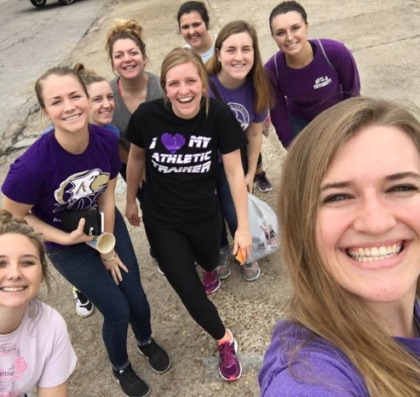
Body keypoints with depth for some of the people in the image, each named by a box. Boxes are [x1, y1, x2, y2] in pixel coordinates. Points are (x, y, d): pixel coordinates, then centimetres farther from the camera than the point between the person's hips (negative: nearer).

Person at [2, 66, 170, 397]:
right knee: (117, 309, 3)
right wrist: (67, 239, -24)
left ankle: (147, 341, 48)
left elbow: (106, 197, -10)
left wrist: (108, 247, -3)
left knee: (136, 297, 11)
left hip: (108, 226, 3)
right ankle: (121, 368, 37)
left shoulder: (107, 141, -24)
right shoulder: (33, 165, -37)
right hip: (67, 246, -3)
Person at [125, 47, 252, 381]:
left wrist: (243, 226, -14)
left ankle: (210, 267, 71)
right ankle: (225, 341, 35)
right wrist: (131, 201, 9)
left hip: (205, 215, 1)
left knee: (209, 262, 30)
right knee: (188, 289, 6)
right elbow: (136, 158, -4)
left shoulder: (219, 115, -23)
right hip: (162, 220, -1)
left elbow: (235, 171, -16)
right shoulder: (148, 115, -23)